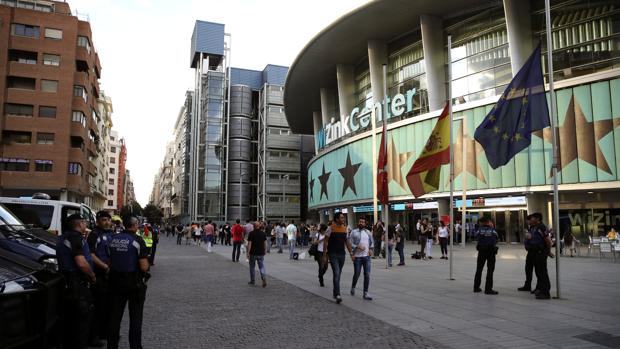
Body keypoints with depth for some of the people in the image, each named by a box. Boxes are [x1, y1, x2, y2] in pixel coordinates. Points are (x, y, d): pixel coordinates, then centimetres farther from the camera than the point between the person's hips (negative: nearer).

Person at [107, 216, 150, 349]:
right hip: (134, 283, -5)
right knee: (135, 318, 8)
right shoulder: (137, 240, -17)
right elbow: (144, 267, -19)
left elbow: (110, 261, 11)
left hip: (116, 281, 5)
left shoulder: (113, 239, 1)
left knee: (115, 316, 16)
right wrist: (147, 261, 1)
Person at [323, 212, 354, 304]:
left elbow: (347, 242, 13)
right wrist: (324, 256, -9)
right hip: (333, 255, -5)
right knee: (336, 273, -13)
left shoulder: (345, 228, 7)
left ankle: (335, 293, 25)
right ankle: (338, 295, -15)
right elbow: (326, 242, -7)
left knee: (338, 274, 12)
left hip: (342, 254, 5)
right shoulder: (331, 228, -9)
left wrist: (351, 254, 9)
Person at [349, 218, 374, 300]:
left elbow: (372, 242, 22)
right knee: (356, 274, 4)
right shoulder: (354, 232, -1)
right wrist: (357, 247, -18)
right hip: (357, 256, -3)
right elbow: (350, 243, -4)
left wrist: (371, 249, 5)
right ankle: (353, 287, 33)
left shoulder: (368, 232, 13)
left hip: (367, 256, 3)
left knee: (367, 275, -2)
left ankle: (365, 293, 7)